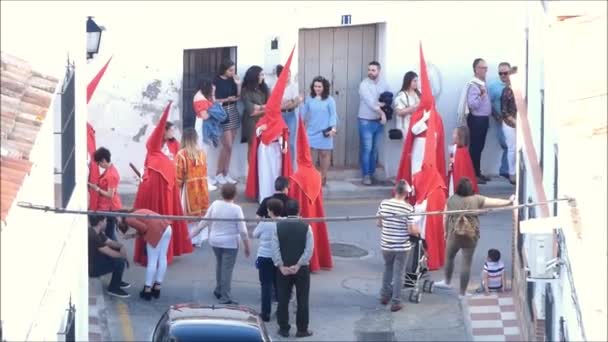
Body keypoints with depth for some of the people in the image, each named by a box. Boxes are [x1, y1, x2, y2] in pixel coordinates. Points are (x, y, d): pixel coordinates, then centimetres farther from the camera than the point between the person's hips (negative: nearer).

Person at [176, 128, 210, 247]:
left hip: (188, 188, -4)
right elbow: (204, 172, 7)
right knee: (200, 213, 12)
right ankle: (198, 239, 17)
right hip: (201, 188, 4)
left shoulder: (181, 154, -14)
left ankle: (189, 240, 4)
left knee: (189, 214, 3)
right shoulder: (201, 153, -1)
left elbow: (179, 176, -12)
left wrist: (177, 188, 0)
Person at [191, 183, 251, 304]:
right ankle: (225, 297, -3)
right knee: (227, 269, -1)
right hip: (230, 243, -5)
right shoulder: (236, 209, -16)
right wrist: (246, 246, -3)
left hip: (215, 241, 5)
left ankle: (219, 290, 34)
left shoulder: (215, 204, -5)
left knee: (220, 265, 24)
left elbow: (205, 220, 4)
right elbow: (242, 230, -13)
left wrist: (196, 231, 19)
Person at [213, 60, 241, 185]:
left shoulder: (232, 80, 7)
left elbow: (238, 97, 5)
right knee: (227, 146, -8)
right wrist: (226, 99, -20)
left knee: (229, 146, 8)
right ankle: (219, 174, 4)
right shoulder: (216, 81, -11)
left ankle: (226, 173, 14)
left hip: (233, 113, 6)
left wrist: (238, 84, -7)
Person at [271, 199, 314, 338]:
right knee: (302, 300, 6)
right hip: (302, 269, -1)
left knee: (283, 300, 9)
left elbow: (275, 248, -8)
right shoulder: (306, 226, -7)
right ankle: (302, 329, 9)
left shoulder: (279, 226, -4)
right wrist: (298, 265, -11)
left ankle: (284, 329, 11)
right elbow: (309, 249, -12)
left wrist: (281, 266, -8)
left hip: (283, 269, 1)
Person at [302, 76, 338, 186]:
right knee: (310, 154, -1)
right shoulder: (309, 99, 4)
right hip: (312, 132, 2)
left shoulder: (329, 100, -4)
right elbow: (305, 113, 11)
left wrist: (333, 128, -16)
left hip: (325, 132, -2)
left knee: (324, 153, 4)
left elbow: (333, 115, -5)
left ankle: (323, 177, 15)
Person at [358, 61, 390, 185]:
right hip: (366, 121, -5)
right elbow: (370, 102, -19)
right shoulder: (364, 85, -11)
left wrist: (383, 103, -15)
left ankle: (372, 173, 19)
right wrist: (382, 112, -16)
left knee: (375, 149, 10)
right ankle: (366, 175, 0)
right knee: (366, 149, -5)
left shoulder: (384, 84, 5)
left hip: (379, 121, 5)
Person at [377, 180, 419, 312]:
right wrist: (418, 230, 6)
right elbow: (411, 230, -16)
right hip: (402, 247, -4)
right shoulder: (408, 208, -17)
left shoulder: (384, 204, -7)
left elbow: (379, 224, 4)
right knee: (398, 274, 7)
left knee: (387, 269, 26)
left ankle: (384, 296, 35)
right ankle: (395, 302, 11)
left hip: (386, 245, 4)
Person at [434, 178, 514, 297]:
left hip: (454, 234, 0)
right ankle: (462, 292, 9)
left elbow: (446, 217, 3)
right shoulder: (476, 199, -5)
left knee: (449, 257, 25)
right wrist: (509, 202, 5)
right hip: (470, 236, 0)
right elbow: (494, 202, -4)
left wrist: (446, 231, 16)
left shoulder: (451, 200, -3)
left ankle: (447, 282, 41)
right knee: (466, 263, 4)